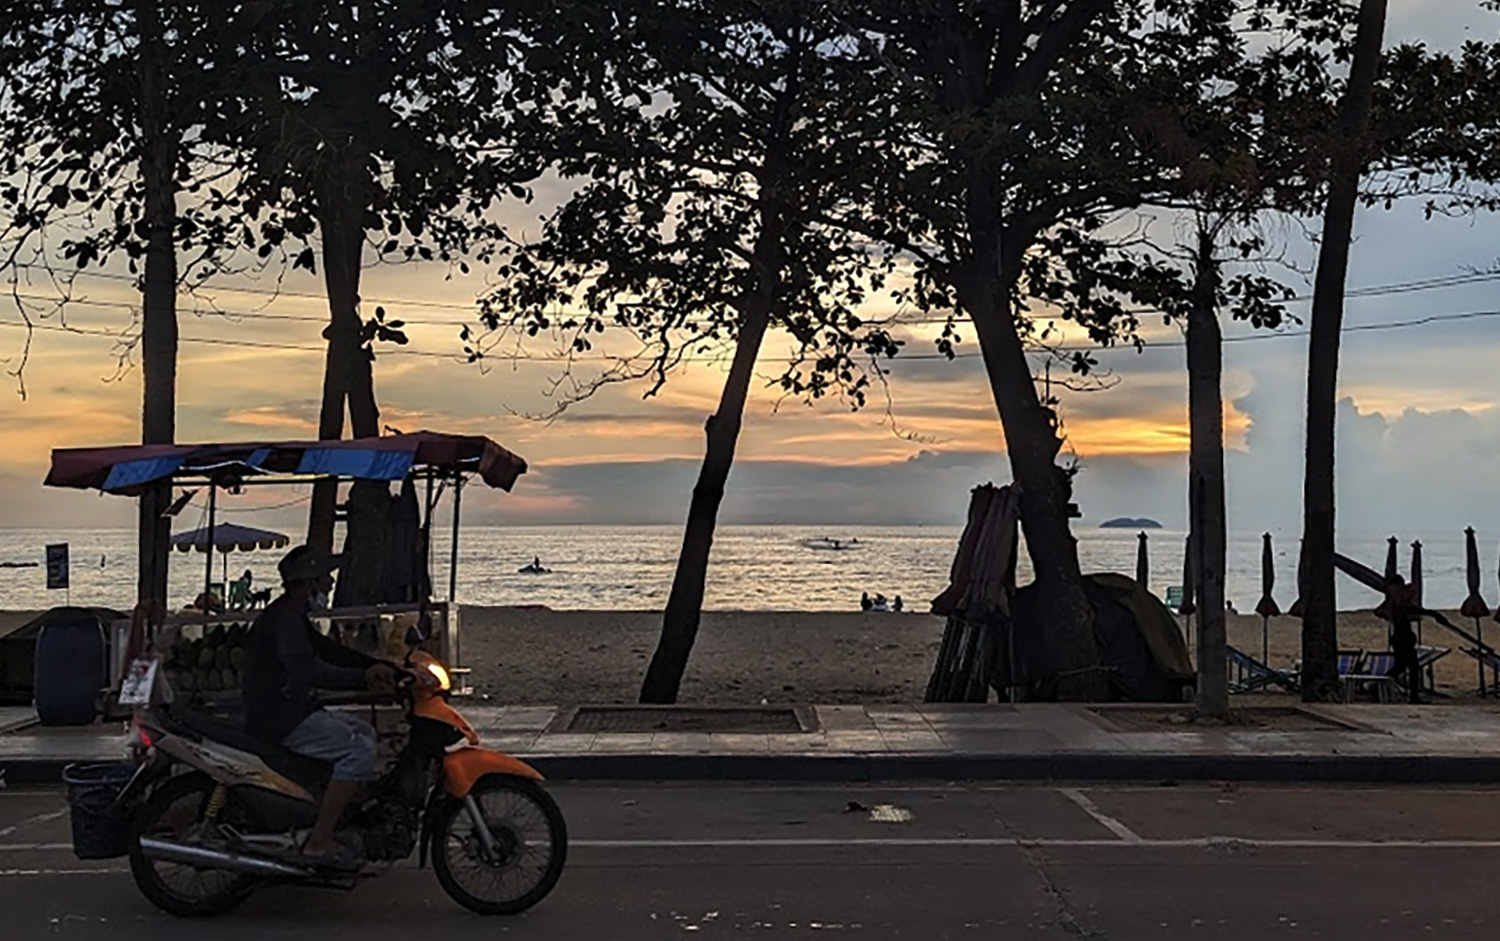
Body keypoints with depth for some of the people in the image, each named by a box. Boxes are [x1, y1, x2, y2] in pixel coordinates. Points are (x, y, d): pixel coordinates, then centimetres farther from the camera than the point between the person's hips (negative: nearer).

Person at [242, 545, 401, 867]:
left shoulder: (293, 617, 17)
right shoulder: (284, 619, -17)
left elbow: (329, 651, 22)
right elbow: (306, 670, -31)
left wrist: (380, 667, 10)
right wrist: (364, 677, -32)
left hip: (292, 710, 11)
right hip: (279, 722, -11)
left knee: (364, 732, 18)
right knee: (359, 749, -20)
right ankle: (319, 841, -20)